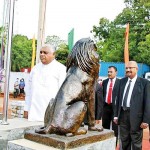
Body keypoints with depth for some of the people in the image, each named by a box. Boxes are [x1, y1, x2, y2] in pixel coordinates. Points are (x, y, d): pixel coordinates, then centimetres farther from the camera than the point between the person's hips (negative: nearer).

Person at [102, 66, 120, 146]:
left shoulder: (120, 82, -7)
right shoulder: (104, 82, 8)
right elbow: (102, 94, 10)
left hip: (115, 106, -5)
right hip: (106, 106, 5)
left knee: (115, 127, 6)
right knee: (105, 126, 15)